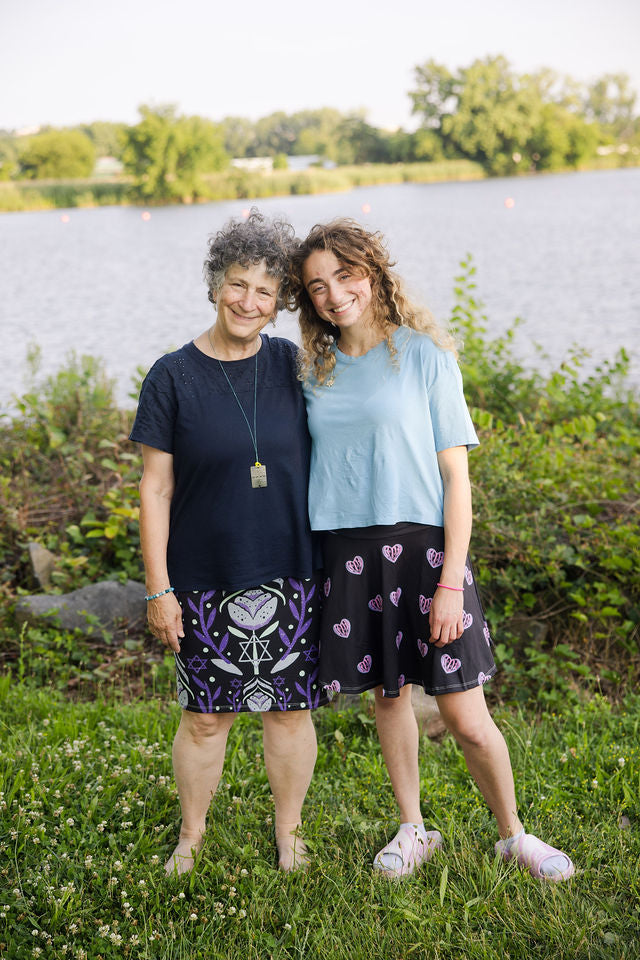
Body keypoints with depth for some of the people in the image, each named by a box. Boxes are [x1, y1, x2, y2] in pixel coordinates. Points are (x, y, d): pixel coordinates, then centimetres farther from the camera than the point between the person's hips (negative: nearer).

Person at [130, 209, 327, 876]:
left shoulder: (294, 366, 2)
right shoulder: (174, 377, -4)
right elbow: (155, 490, -3)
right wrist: (158, 588, -6)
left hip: (291, 574, 2)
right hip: (207, 578, -2)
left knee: (289, 709, 10)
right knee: (206, 715, 7)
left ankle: (288, 832, 30)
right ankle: (191, 835, 29)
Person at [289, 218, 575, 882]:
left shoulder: (423, 354, -4)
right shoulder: (316, 370, 9)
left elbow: (456, 475, -6)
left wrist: (451, 580, -12)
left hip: (422, 546, -4)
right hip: (348, 553, 4)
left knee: (467, 720, -2)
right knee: (387, 695, 13)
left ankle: (513, 834, 22)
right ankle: (413, 831, 32)